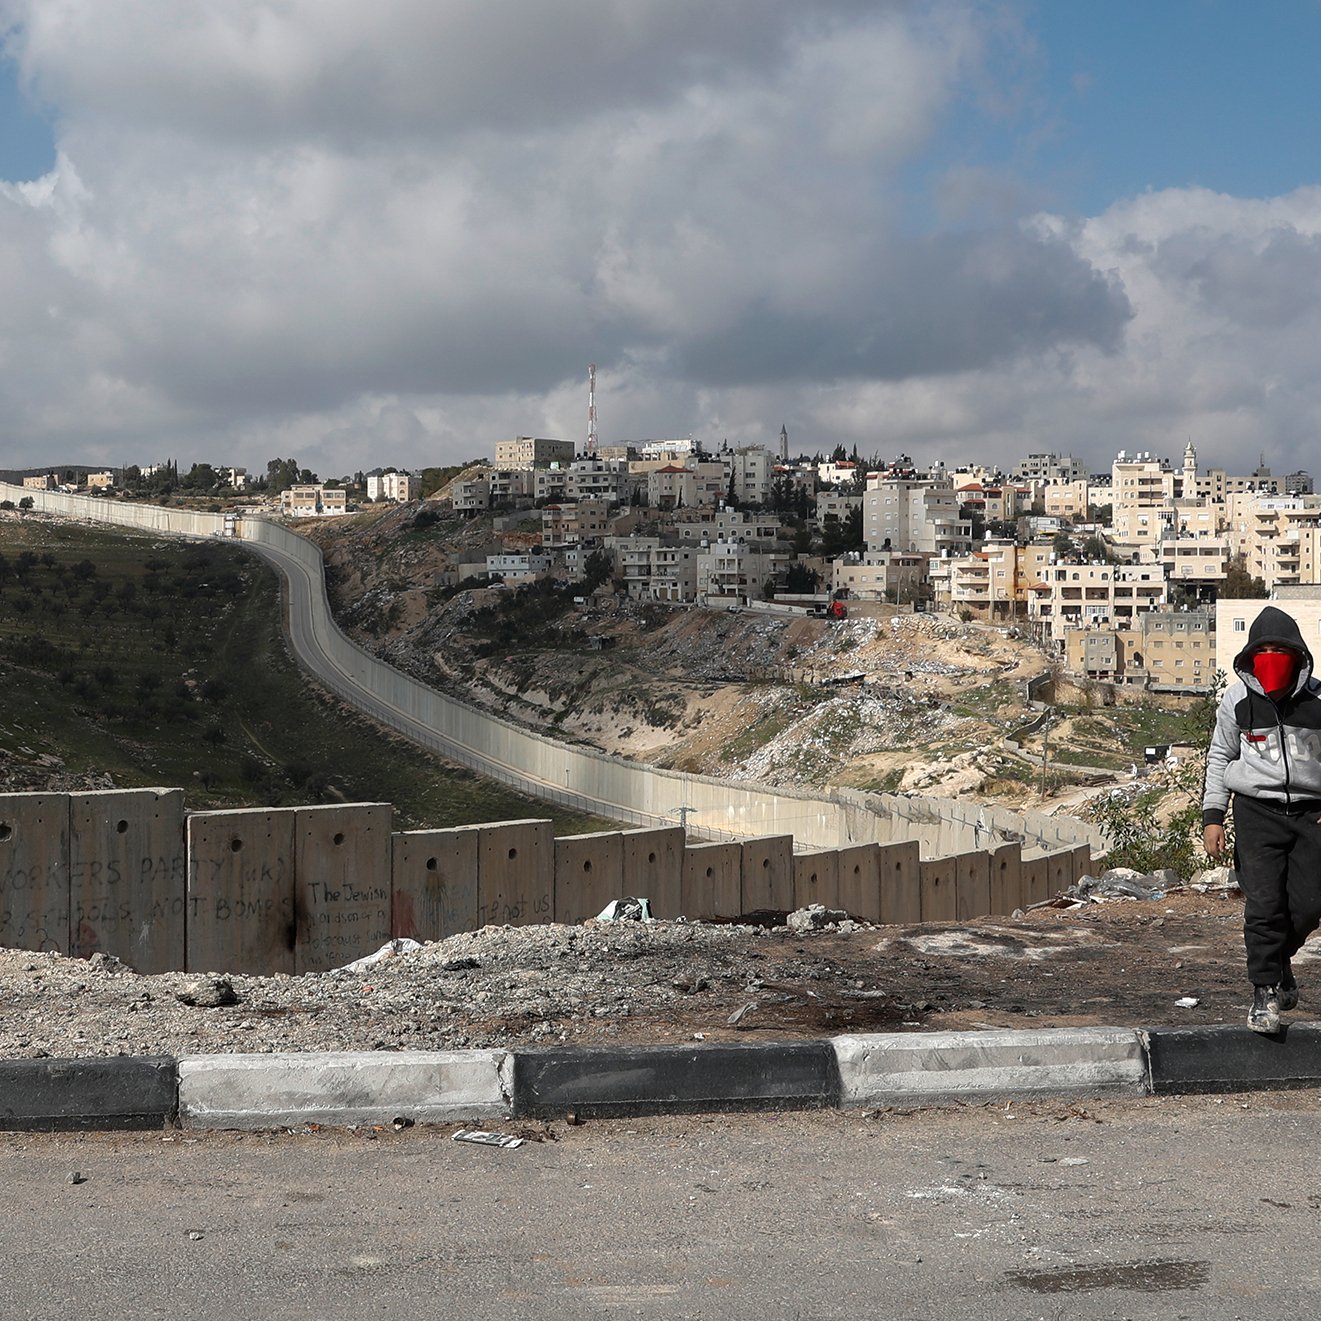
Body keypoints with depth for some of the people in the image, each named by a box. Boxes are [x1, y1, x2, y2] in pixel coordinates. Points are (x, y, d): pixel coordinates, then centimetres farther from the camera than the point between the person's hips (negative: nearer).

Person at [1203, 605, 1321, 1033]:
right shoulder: (1237, 700, 1)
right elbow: (1220, 757, 11)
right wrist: (1212, 816, 6)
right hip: (1257, 810, -1)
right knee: (1264, 905, -9)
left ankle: (1278, 958, 27)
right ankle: (1265, 992, 1)